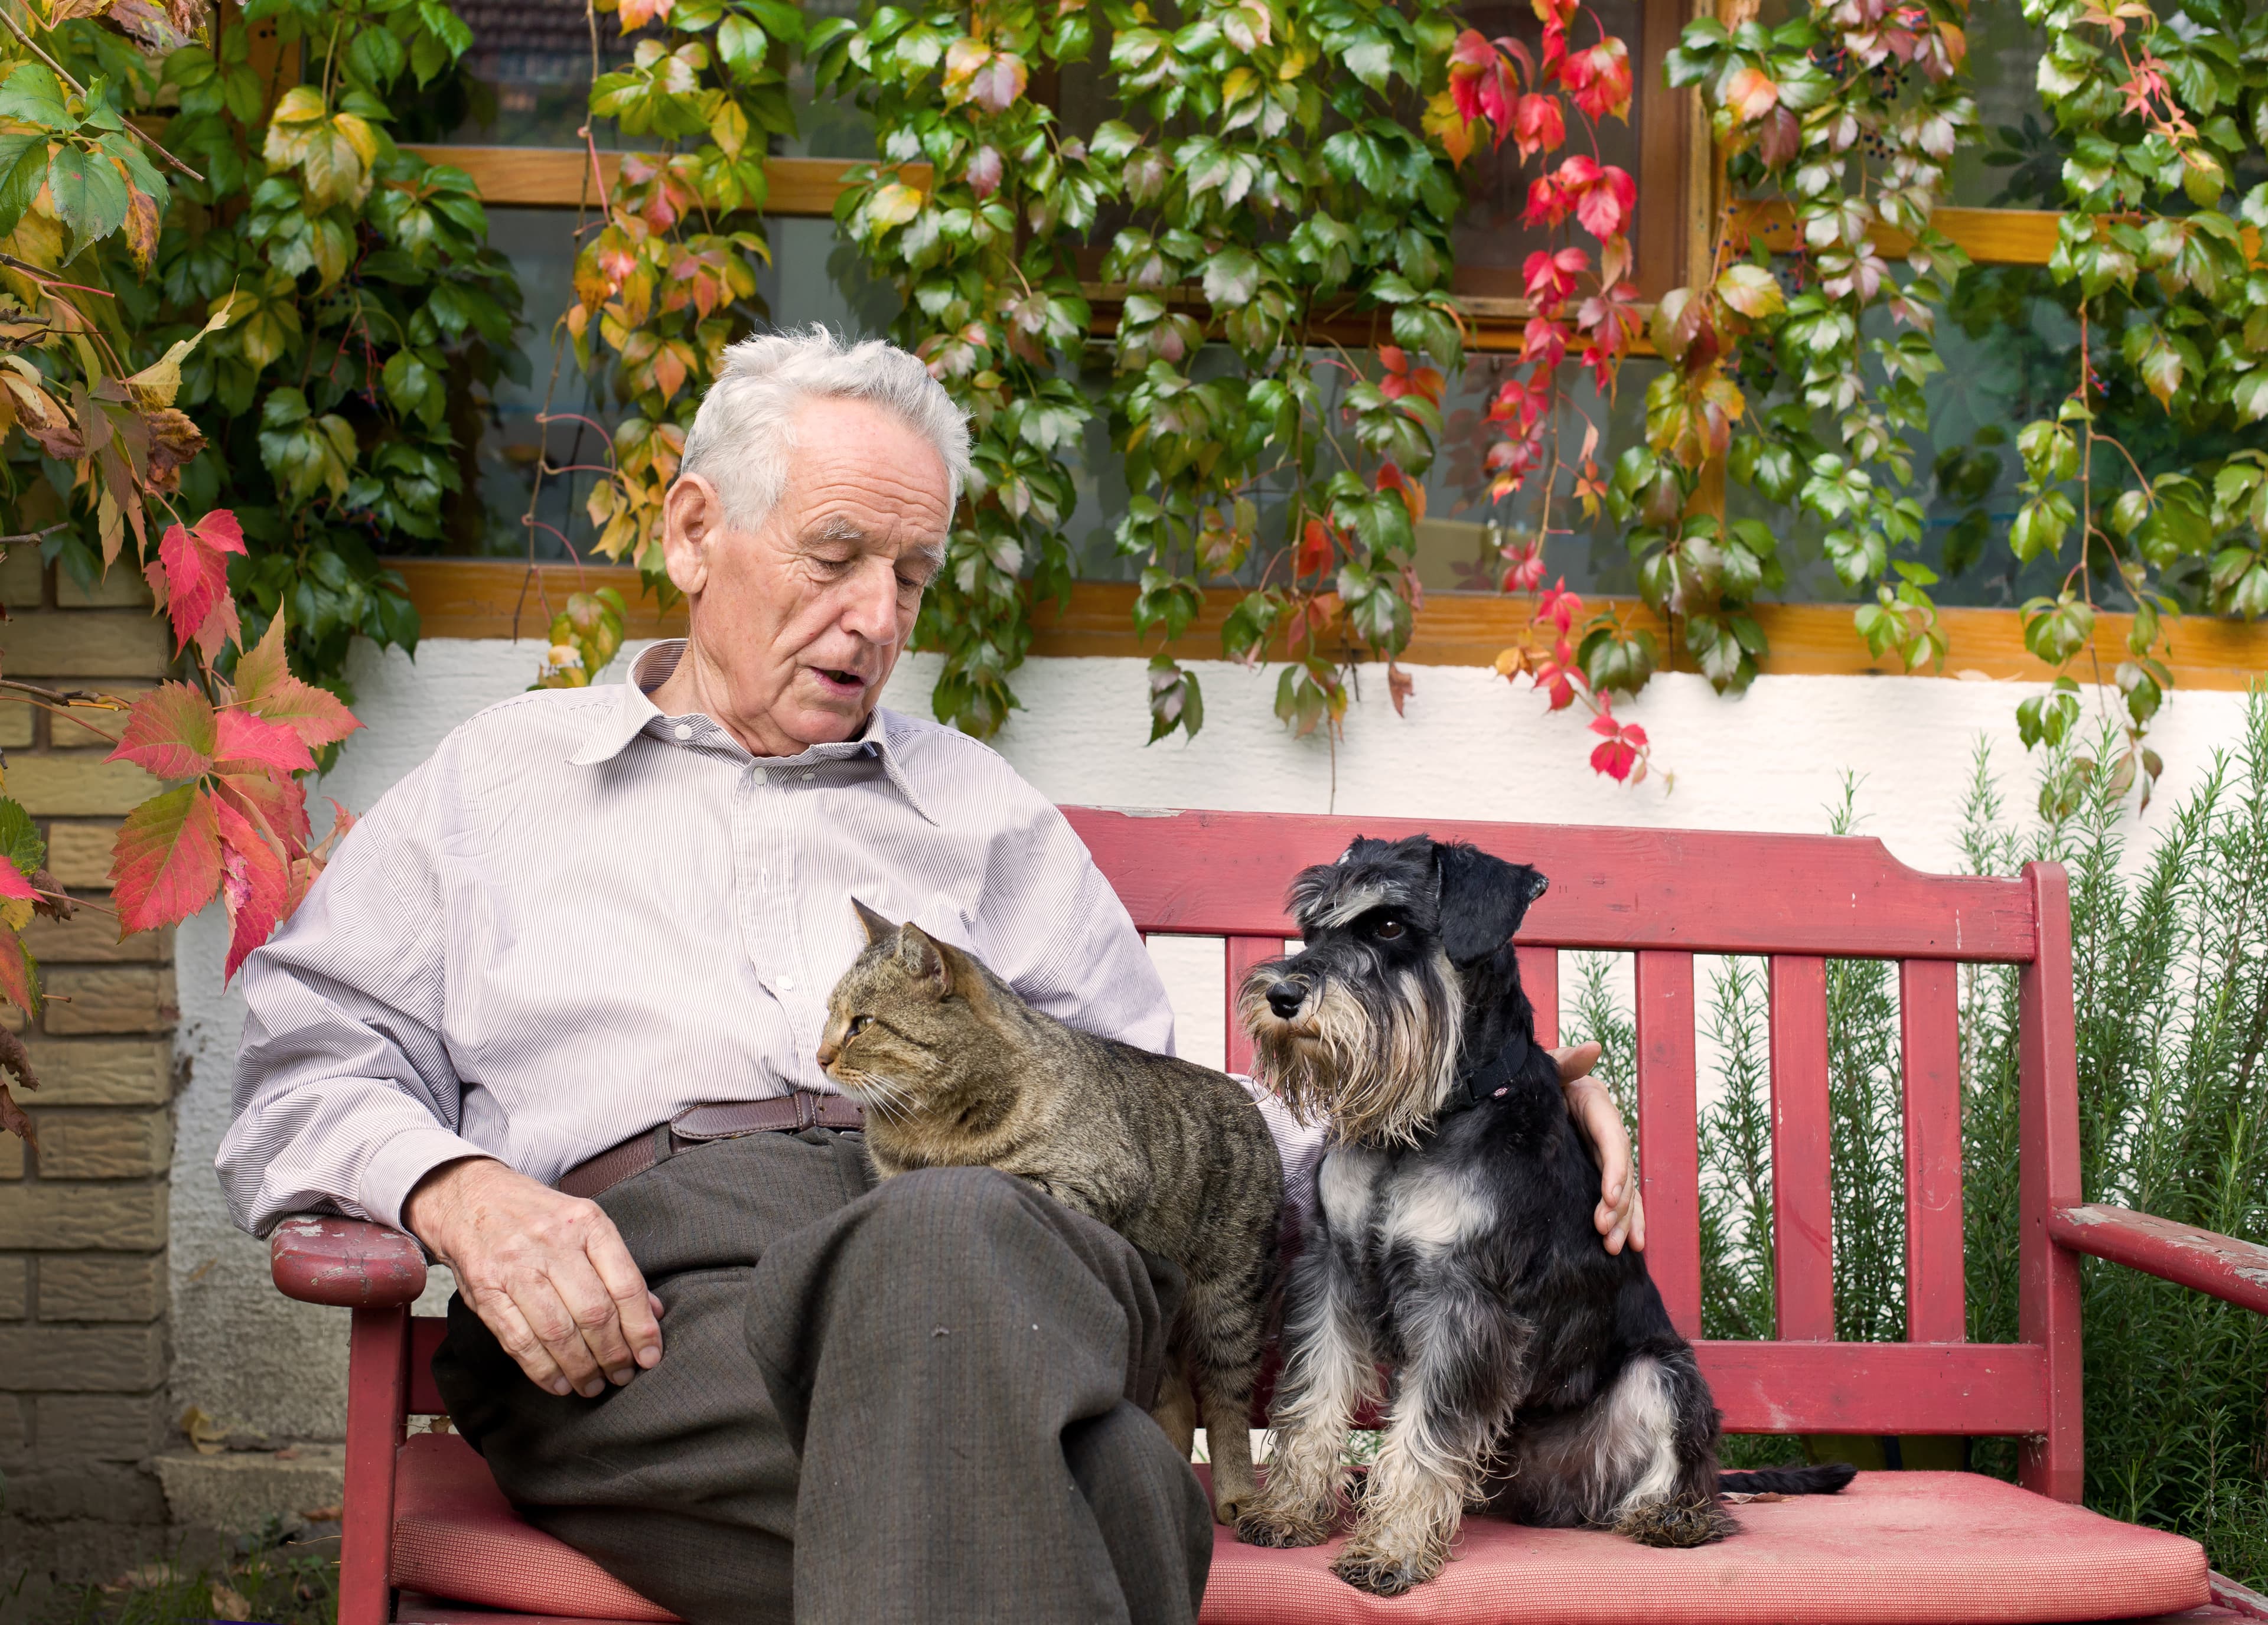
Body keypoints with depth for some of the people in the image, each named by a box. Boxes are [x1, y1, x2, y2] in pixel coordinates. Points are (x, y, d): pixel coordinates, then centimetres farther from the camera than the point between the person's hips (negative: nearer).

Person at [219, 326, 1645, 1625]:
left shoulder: (981, 810, 32)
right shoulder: (496, 783, 27)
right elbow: (302, 1077, 17)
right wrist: (457, 1187, -7)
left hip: (1013, 1250, 3)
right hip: (647, 1287, -2)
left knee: (948, 1239, -40)